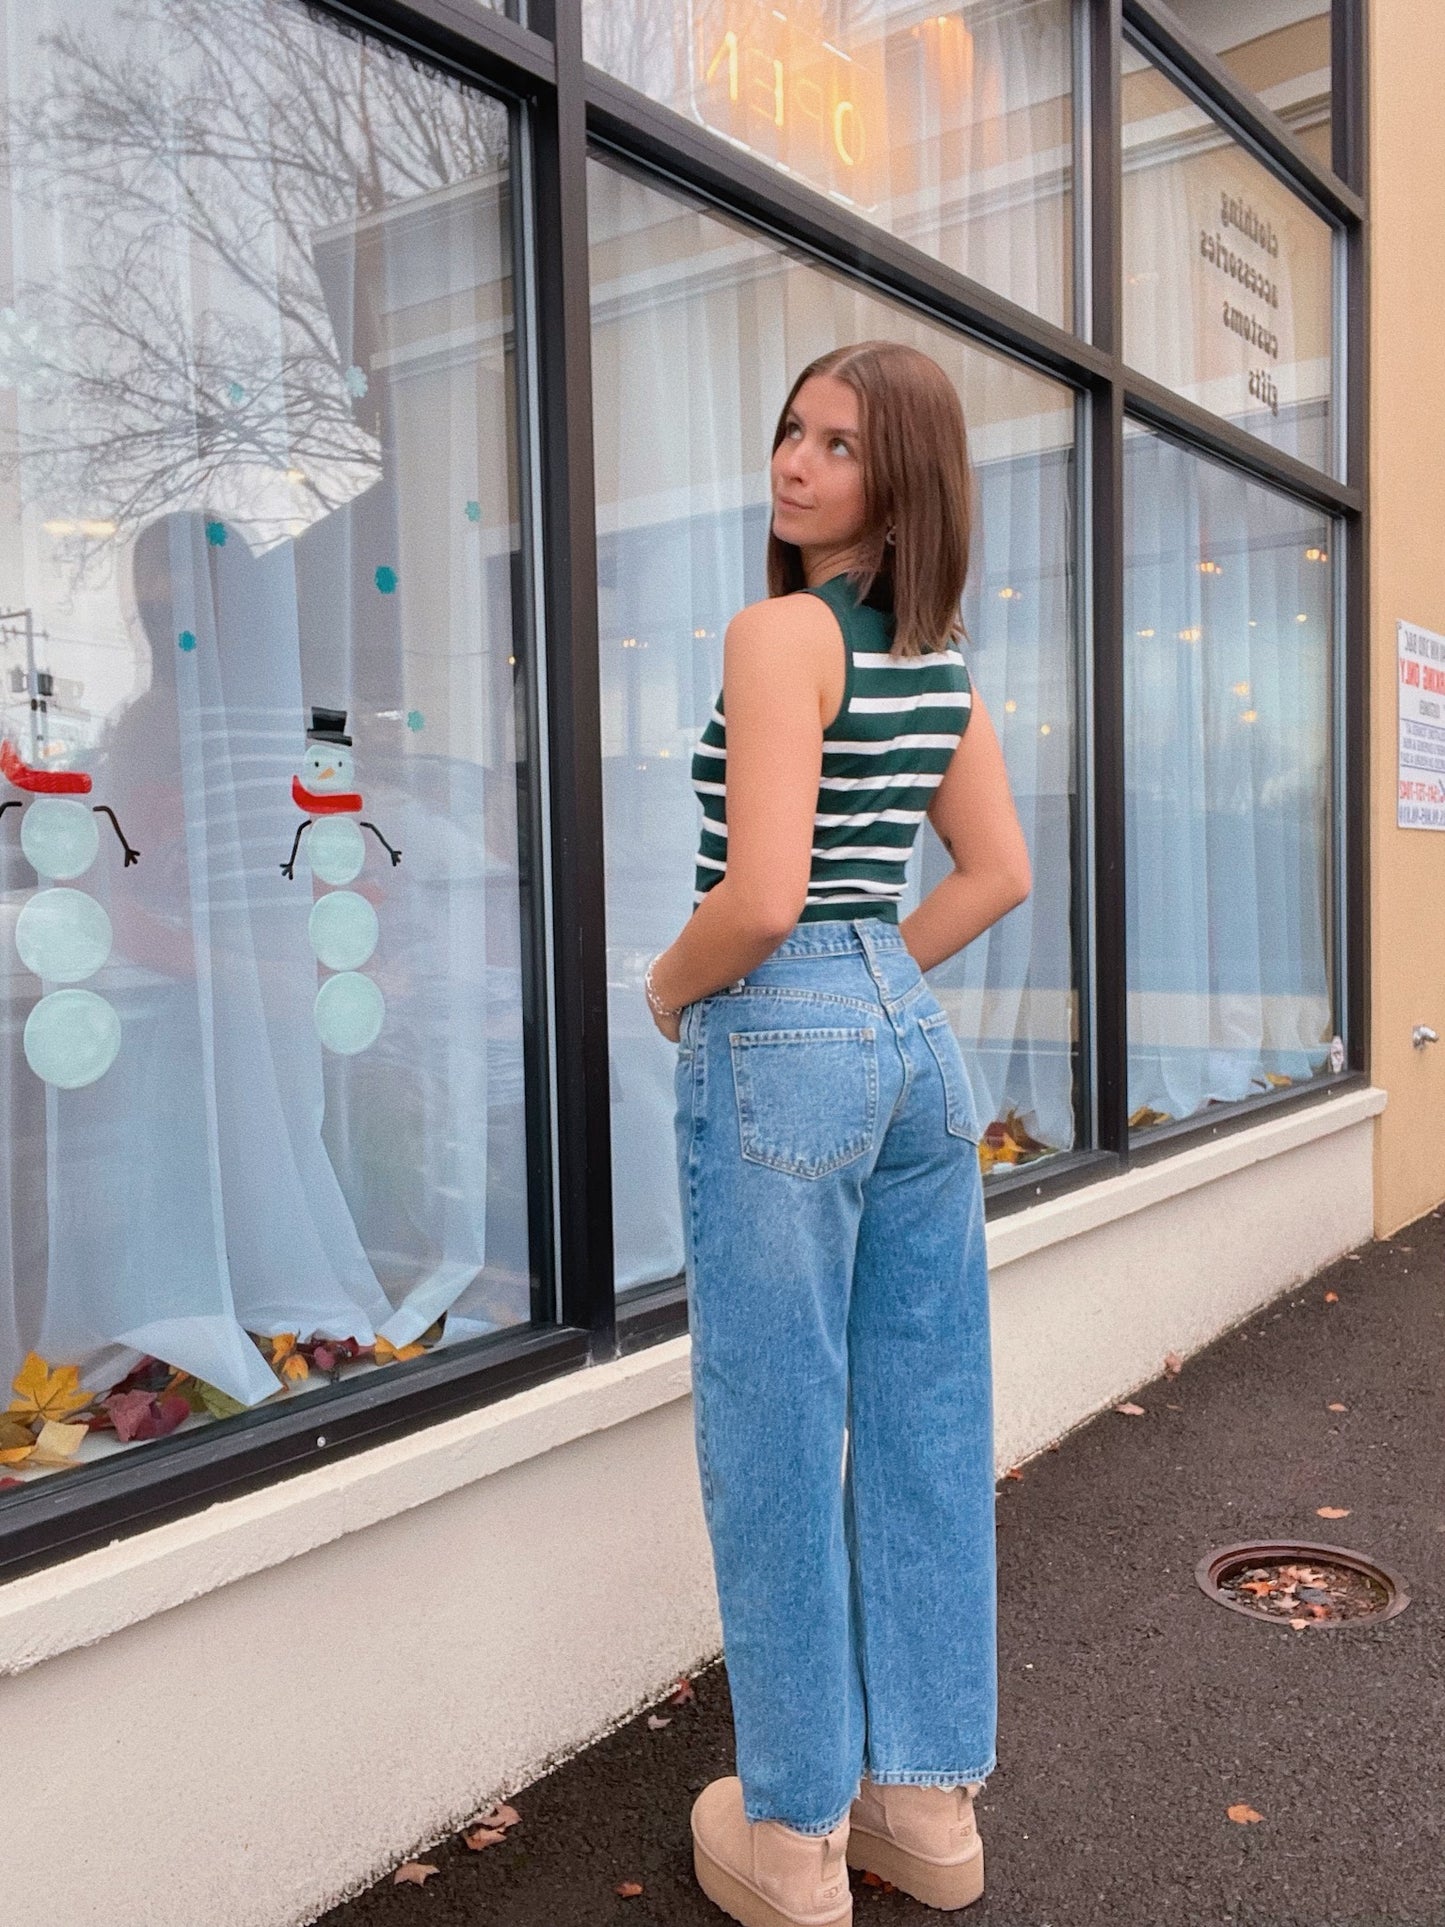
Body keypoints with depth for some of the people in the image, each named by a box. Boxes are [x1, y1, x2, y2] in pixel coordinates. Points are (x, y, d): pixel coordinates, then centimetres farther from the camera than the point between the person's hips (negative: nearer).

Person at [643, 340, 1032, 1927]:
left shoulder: (779, 631, -12)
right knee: (924, 1427, 14)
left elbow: (760, 898, -21)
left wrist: (668, 989, -2)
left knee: (775, 1442, 5)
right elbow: (998, 874, 17)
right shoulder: (945, 659, 12)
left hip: (781, 1045, -8)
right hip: (916, 1039, 8)